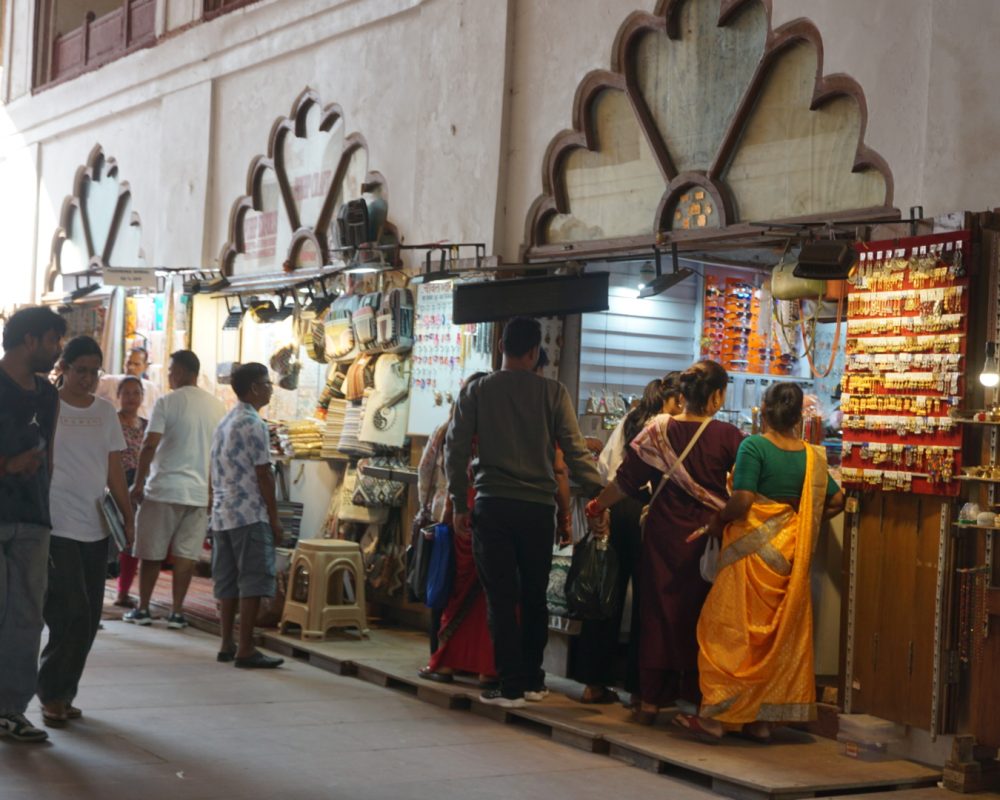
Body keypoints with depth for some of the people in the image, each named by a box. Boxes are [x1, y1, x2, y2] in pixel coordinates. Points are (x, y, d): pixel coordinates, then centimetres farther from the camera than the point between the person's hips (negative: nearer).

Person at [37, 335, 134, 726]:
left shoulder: (105, 412, 11)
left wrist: (128, 518, 9)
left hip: (96, 529, 5)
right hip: (57, 528, -5)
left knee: (88, 620, 6)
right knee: (71, 614, -10)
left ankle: (62, 694, 17)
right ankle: (51, 694, 5)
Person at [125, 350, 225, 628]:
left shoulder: (166, 403, -8)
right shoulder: (218, 407, 6)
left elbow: (149, 446, -13)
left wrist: (138, 483, -4)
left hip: (164, 489, -3)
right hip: (201, 492, 3)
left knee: (151, 553, 8)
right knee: (186, 554, 5)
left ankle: (143, 609, 14)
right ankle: (177, 612, 5)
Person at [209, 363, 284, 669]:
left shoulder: (224, 423, 17)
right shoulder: (254, 424, -11)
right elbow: (263, 475, -13)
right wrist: (275, 518, -10)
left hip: (221, 515, 9)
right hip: (250, 515, -9)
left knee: (227, 583, 11)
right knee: (253, 582, -6)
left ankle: (227, 645, 14)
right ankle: (245, 650, -8)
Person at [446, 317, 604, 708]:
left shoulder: (476, 392, 3)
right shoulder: (552, 392, 0)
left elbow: (456, 449, 1)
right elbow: (575, 450, -3)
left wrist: (460, 505, 7)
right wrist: (598, 494, 3)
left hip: (493, 504, -1)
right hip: (538, 507, 1)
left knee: (501, 598, 2)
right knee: (534, 597, 13)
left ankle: (511, 686, 0)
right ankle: (533, 680, 20)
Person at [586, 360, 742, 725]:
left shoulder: (658, 431, -4)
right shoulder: (727, 436, -9)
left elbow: (626, 481, 1)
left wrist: (597, 505, 16)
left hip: (663, 535, 2)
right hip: (706, 538, -2)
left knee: (658, 612, 10)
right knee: (699, 615, 8)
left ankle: (650, 701, 13)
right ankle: (693, 698, 10)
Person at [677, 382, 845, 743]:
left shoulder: (754, 446, -11)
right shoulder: (811, 455, 5)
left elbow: (742, 500, -18)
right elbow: (836, 501, 10)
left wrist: (716, 522, -2)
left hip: (752, 549, -5)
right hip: (789, 552, 5)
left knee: (731, 630, 1)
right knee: (781, 633, 11)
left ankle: (716, 716, 2)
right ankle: (763, 720, 15)